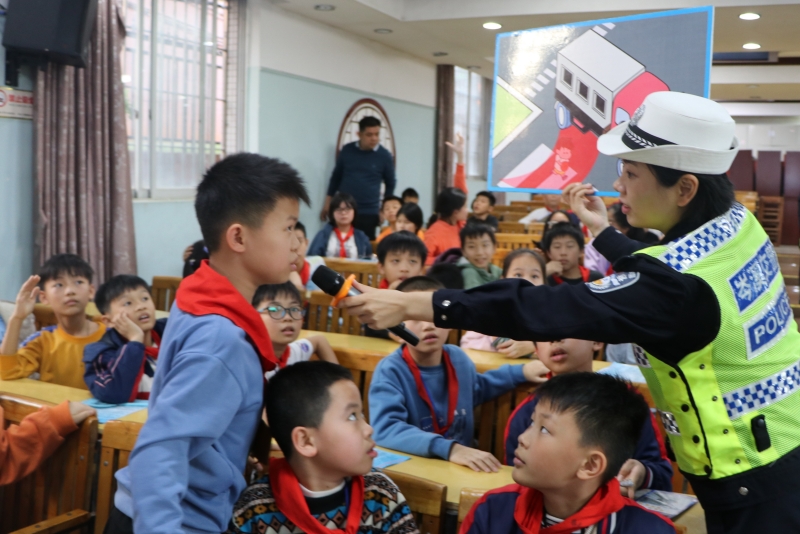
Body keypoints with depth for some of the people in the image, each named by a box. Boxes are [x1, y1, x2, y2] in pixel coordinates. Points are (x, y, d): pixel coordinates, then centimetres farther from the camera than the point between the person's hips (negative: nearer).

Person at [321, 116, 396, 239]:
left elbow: (390, 184, 9)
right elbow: (336, 176, 12)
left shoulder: (385, 156, -2)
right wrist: (327, 203, 10)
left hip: (369, 213, -2)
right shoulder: (347, 150, 2)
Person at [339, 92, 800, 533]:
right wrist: (602, 231, 11)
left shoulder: (679, 282, -30)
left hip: (752, 486, -8)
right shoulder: (737, 223, -4)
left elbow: (547, 310, -35)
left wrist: (409, 305, -34)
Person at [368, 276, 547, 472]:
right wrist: (449, 448, -39)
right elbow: (386, 430, -30)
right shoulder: (390, 370, -16)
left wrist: (521, 372, 16)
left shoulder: (458, 358, 3)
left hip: (460, 466, 6)